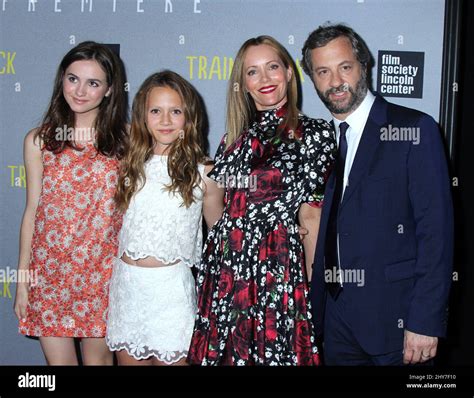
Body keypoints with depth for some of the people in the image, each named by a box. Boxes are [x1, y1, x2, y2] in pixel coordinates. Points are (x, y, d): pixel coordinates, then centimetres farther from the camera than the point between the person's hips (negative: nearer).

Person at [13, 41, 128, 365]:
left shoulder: (124, 139, -2)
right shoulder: (40, 140, 1)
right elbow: (32, 210, 4)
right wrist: (23, 279, 4)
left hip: (102, 272, -1)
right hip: (49, 270, 1)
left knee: (99, 356, 13)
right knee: (59, 360, 10)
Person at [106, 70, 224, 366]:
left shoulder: (203, 172, -4)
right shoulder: (132, 165, 7)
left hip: (170, 284, -4)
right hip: (126, 282, 4)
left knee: (171, 358, 4)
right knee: (128, 358, 14)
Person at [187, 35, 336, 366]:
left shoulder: (314, 133, -4)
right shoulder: (236, 136, 12)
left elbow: (310, 215, -8)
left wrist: (316, 282, -7)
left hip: (276, 269, -5)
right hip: (224, 269, 5)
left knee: (272, 352, 3)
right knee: (222, 352, 12)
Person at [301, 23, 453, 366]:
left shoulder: (414, 130, -8)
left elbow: (436, 230, -13)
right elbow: (326, 230, 10)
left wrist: (425, 322, -17)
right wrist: (316, 306, 3)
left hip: (395, 316, -5)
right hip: (337, 316, 5)